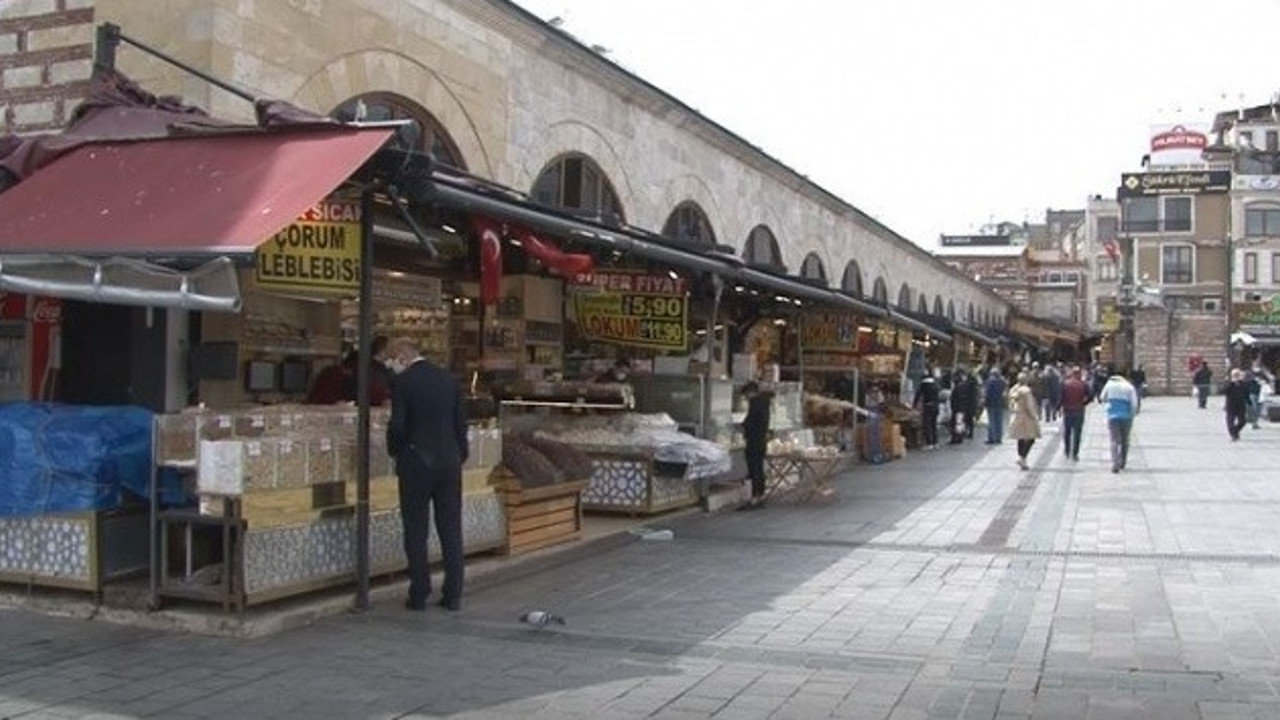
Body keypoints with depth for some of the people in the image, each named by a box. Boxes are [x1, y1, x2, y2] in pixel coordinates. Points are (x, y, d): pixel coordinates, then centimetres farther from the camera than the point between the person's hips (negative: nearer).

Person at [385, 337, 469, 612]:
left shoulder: (404, 382, -8)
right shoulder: (449, 378, 6)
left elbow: (397, 425, -13)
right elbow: (461, 422, 7)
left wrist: (394, 451, 5)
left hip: (416, 464, -4)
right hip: (449, 463, 4)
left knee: (416, 531, 5)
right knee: (451, 530, 8)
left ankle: (420, 594, 7)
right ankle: (453, 595, 10)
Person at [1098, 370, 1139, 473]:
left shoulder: (1109, 385, 4)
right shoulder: (1129, 387, 2)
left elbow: (1102, 399, 14)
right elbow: (1134, 404, -2)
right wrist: (1132, 415, 9)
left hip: (1113, 416, -1)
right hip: (1126, 417, 1)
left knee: (1114, 440, -3)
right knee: (1125, 440, 15)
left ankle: (1115, 464, -16)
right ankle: (1122, 463, 22)